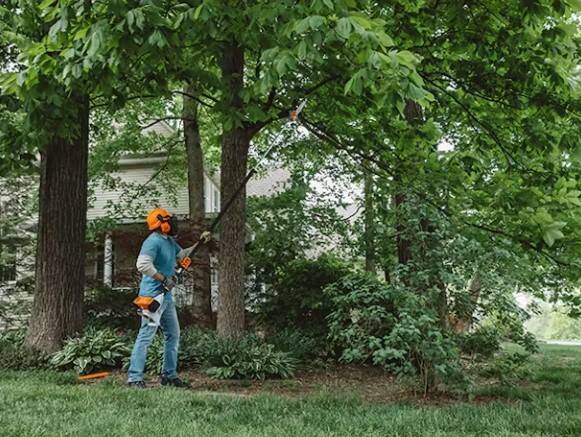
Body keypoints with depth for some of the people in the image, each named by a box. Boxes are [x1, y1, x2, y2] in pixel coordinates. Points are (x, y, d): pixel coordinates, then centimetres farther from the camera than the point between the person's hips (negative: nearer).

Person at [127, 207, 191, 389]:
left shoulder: (169, 241, 14)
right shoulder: (153, 241, -16)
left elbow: (182, 255, 31)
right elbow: (142, 264, -28)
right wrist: (164, 279, -22)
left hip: (166, 296, 10)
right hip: (153, 296, -10)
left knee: (173, 334, 14)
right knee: (146, 336, -9)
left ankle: (169, 375, 22)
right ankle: (134, 378, -6)